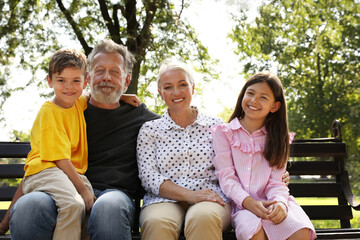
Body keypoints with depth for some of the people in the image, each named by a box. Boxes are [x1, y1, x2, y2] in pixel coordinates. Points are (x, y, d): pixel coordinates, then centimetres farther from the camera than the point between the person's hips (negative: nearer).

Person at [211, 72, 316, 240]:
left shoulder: (277, 138, 16)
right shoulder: (223, 133, 9)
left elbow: (276, 180, 5)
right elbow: (226, 177, -2)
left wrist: (279, 202, -18)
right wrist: (248, 202, -19)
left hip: (269, 202, 2)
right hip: (241, 204, -2)